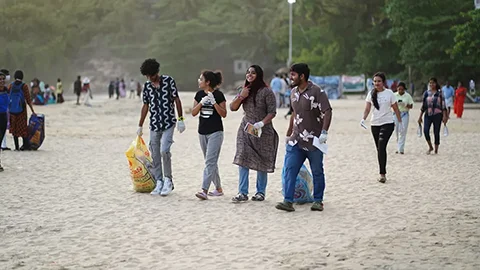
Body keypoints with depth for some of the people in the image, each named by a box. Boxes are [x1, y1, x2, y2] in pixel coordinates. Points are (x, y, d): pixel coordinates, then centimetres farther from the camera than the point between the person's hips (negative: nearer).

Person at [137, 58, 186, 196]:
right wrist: (140, 126, 16)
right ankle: (159, 183, 13)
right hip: (154, 125, 4)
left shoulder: (169, 81, -5)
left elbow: (176, 100, -2)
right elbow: (145, 106, 14)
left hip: (168, 123, -4)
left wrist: (181, 119, -6)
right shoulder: (147, 86, 7)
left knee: (164, 150, -18)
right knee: (155, 155, 4)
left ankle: (168, 180, -3)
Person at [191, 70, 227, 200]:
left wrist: (214, 102, -20)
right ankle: (218, 188, 24)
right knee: (210, 161, 13)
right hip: (202, 132, 6)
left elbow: (224, 114, -9)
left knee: (210, 161, -13)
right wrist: (201, 103, -13)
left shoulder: (218, 95, -9)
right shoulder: (199, 94, 6)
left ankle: (204, 190, -20)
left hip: (215, 132, -6)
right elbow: (193, 113, 3)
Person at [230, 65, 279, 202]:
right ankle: (243, 193, -6)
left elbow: (272, 112, -11)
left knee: (262, 162, 5)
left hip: (262, 131, -4)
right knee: (242, 160, -8)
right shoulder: (244, 90, 9)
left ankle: (261, 192, 17)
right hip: (245, 129, 4)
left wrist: (261, 123, -24)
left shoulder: (266, 92, -8)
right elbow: (233, 108, 7)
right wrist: (241, 97, -9)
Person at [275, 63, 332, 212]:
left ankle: (318, 201, 18)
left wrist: (324, 132, -26)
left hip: (313, 140, -6)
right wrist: (288, 133, 22)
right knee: (290, 169, -5)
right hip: (296, 140, 6)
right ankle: (288, 201, -7)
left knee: (317, 172, 6)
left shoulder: (317, 92, -12)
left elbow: (327, 112, -17)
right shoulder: (294, 92, 11)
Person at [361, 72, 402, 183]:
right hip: (374, 124, 4)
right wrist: (363, 119, -18)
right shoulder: (371, 94, 5)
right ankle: (383, 174, 18)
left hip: (387, 124, -4)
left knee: (381, 147, -18)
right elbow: (367, 109, 0)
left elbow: (396, 109, 4)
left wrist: (400, 123, 5)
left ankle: (382, 174, -17)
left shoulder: (389, 93, -3)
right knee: (379, 149, 9)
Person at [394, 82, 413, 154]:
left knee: (403, 131, -9)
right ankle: (398, 147, 16)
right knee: (396, 131, 3)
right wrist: (396, 104, -16)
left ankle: (401, 149, -9)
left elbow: (411, 106, 3)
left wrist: (406, 105, -18)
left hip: (404, 114, -2)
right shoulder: (394, 95, 5)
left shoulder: (408, 96, 1)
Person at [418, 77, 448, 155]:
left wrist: (444, 116, -9)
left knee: (436, 132, 2)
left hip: (437, 115, -2)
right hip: (428, 114, 2)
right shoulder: (426, 93, 8)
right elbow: (423, 106, 13)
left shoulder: (439, 93, 1)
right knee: (425, 131, -15)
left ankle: (436, 150, 13)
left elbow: (443, 105, -1)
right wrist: (420, 116, 10)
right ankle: (430, 147, 5)